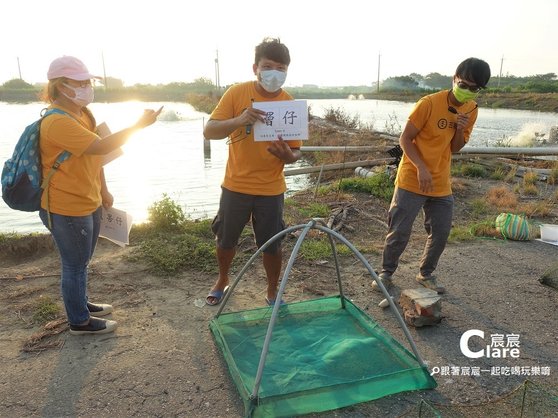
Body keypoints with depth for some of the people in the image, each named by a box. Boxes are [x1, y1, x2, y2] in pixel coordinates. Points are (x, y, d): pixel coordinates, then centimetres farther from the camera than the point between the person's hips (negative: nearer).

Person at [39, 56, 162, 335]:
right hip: (67, 210, -9)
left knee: (80, 261, 23)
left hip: (88, 204, 9)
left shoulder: (83, 114, 8)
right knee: (75, 265, 5)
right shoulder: (57, 122, -23)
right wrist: (139, 125, -27)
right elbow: (102, 147, -32)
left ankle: (79, 303, 42)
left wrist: (103, 191, 15)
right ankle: (80, 321, 22)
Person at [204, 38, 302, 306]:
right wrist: (239, 120, -33)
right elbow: (209, 132, -14)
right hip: (235, 185, 1)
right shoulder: (237, 93, -8)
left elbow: (295, 152, -2)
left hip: (271, 189, 0)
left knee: (272, 245, 8)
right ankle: (222, 281, 42)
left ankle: (272, 292, 31)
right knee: (226, 239, 16)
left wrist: (287, 155, -27)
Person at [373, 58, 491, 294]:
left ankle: (426, 274, 31)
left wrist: (460, 129, -13)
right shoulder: (429, 103, -15)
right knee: (399, 232, -1)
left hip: (441, 184, 6)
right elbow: (405, 139, -13)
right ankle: (386, 272, 20)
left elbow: (455, 148, 7)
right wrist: (421, 168, -24)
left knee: (441, 234, 11)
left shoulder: (471, 109, 3)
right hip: (412, 180, -6)